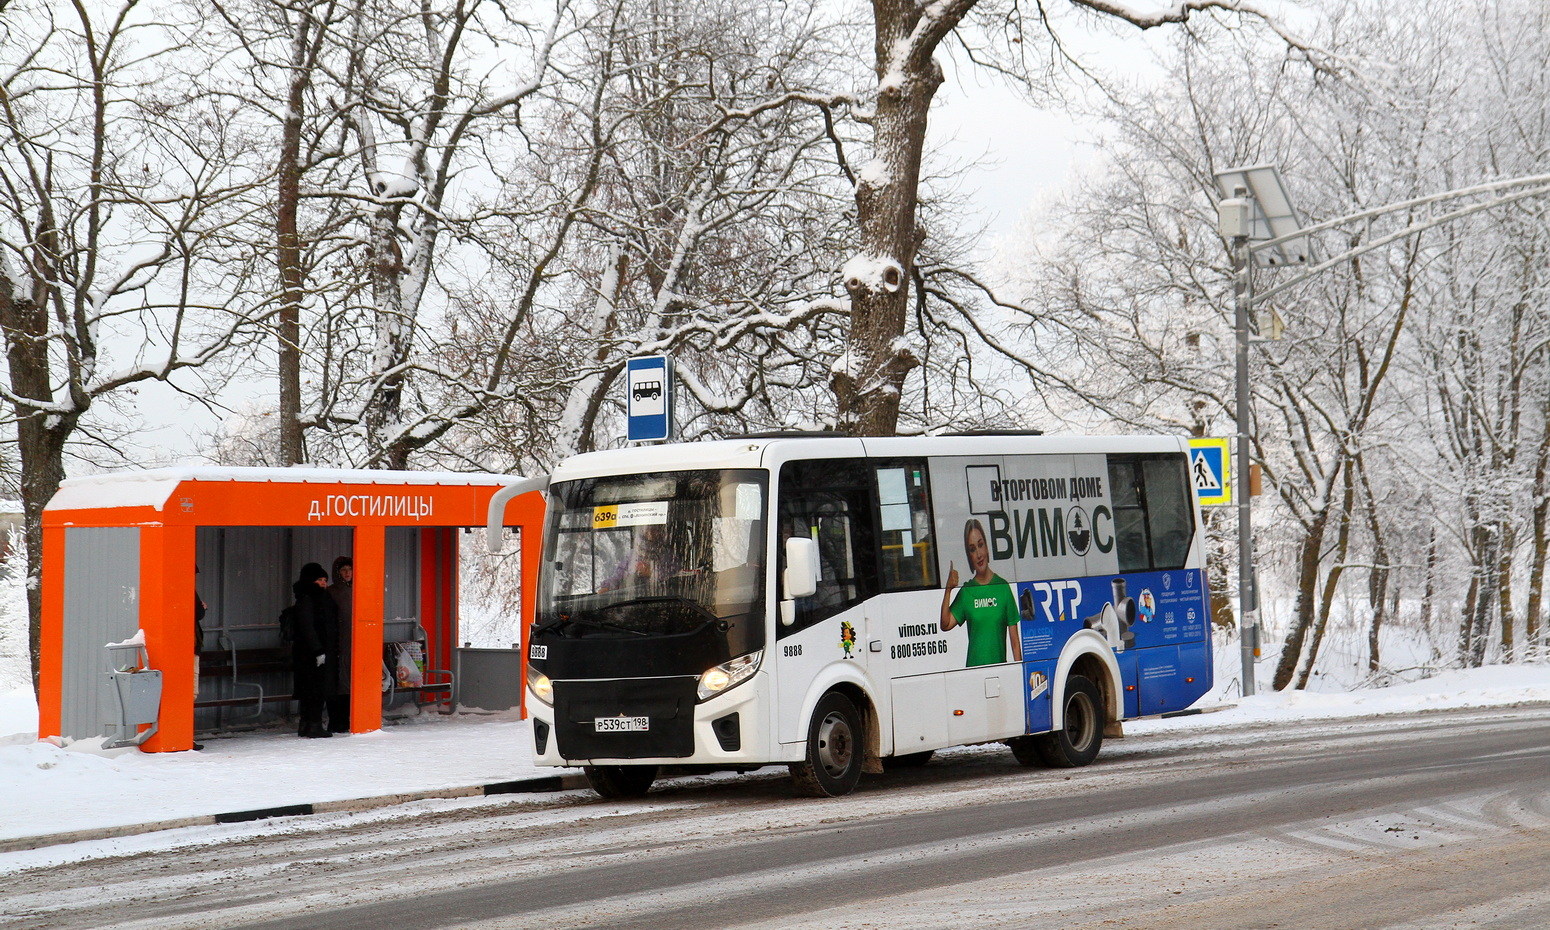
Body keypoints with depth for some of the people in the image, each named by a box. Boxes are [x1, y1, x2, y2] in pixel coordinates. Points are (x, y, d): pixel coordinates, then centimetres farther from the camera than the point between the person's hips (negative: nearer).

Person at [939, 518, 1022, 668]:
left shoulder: (1003, 587, 5)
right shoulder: (966, 591, 8)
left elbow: (1015, 639, 6)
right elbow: (945, 624, -2)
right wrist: (948, 590, -10)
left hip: (999, 666, 0)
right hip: (973, 666, 0)